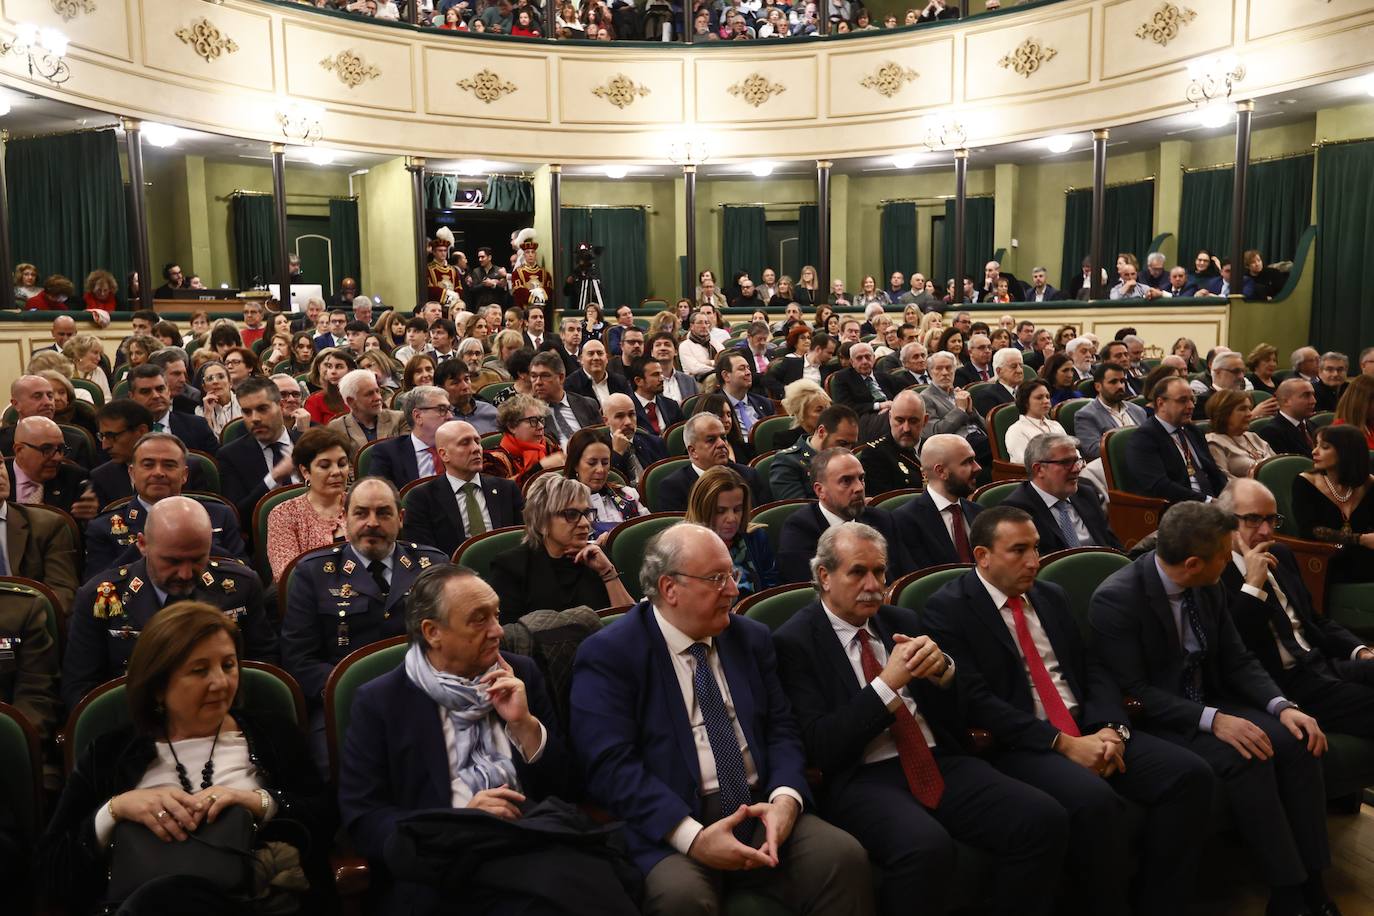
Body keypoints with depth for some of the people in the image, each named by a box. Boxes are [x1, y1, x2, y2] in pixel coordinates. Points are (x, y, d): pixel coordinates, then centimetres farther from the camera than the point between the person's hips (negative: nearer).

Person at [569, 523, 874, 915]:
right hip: (668, 824, -4)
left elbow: (781, 730, 10)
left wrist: (786, 798, -11)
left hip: (760, 809, 5)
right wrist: (693, 837, -22)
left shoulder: (752, 638, 13)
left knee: (845, 857, -20)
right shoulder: (607, 654, -5)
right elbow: (610, 765, -13)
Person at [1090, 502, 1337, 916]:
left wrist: (1282, 706, -12)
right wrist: (1213, 721, -29)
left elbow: (1238, 661, 6)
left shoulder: (1206, 588, 0)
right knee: (1244, 758, -29)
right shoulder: (1115, 599, -21)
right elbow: (1133, 692, -22)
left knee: (1296, 741, -16)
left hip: (1210, 705, 7)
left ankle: (1311, 880, -9)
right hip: (1153, 722, -7)